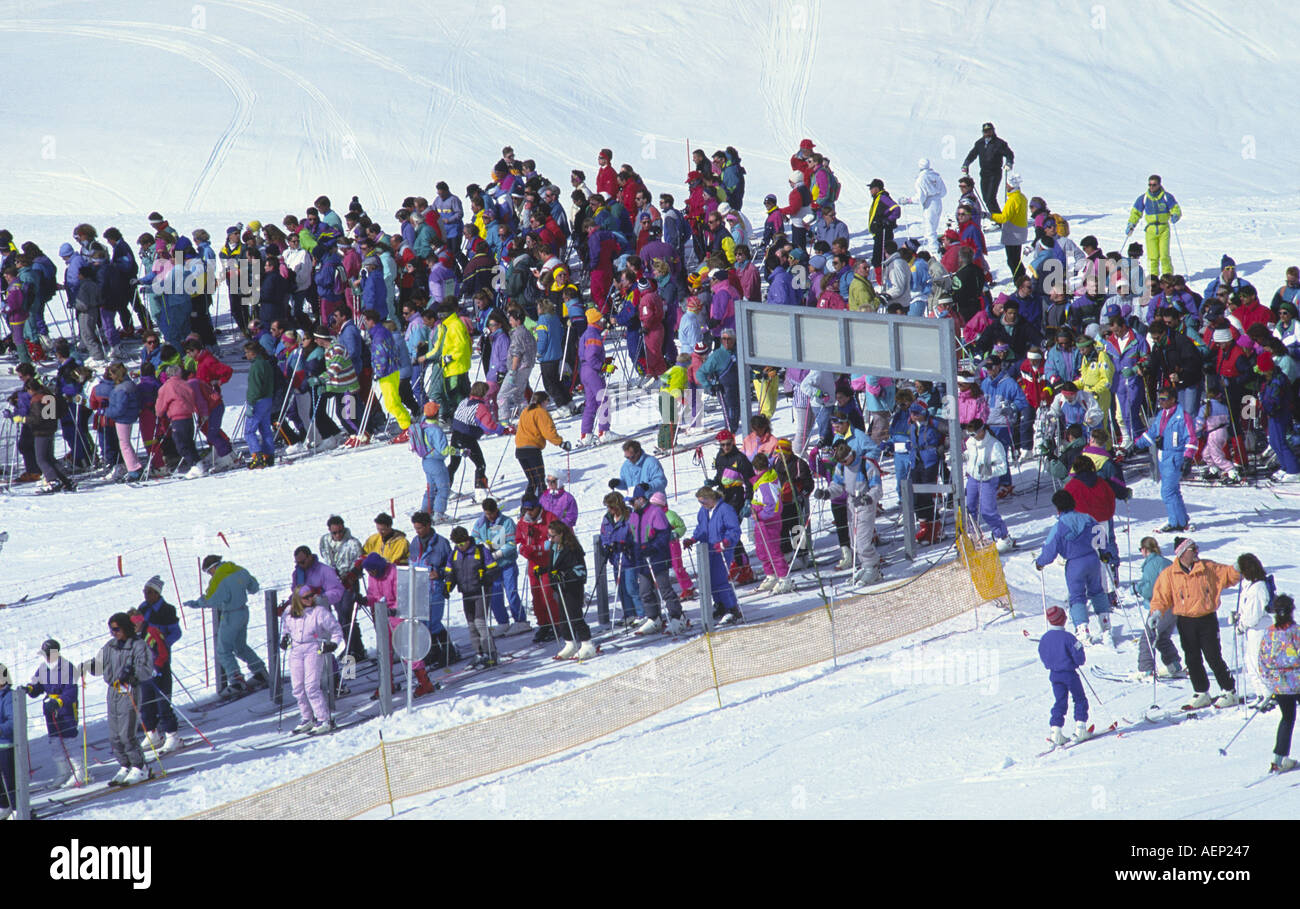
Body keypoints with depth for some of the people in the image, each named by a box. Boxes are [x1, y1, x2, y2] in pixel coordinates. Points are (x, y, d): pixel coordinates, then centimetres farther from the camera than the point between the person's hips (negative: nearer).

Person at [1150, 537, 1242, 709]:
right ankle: (1202, 695, 20)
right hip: (1186, 622, 2)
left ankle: (1230, 693, 9)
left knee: (1213, 658, -2)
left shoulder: (1208, 568, 0)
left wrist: (1238, 570, -13)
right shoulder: (1169, 574, -2)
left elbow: (1228, 574, 7)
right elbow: (1161, 596, -1)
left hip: (1208, 620, -2)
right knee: (1193, 660, 7)